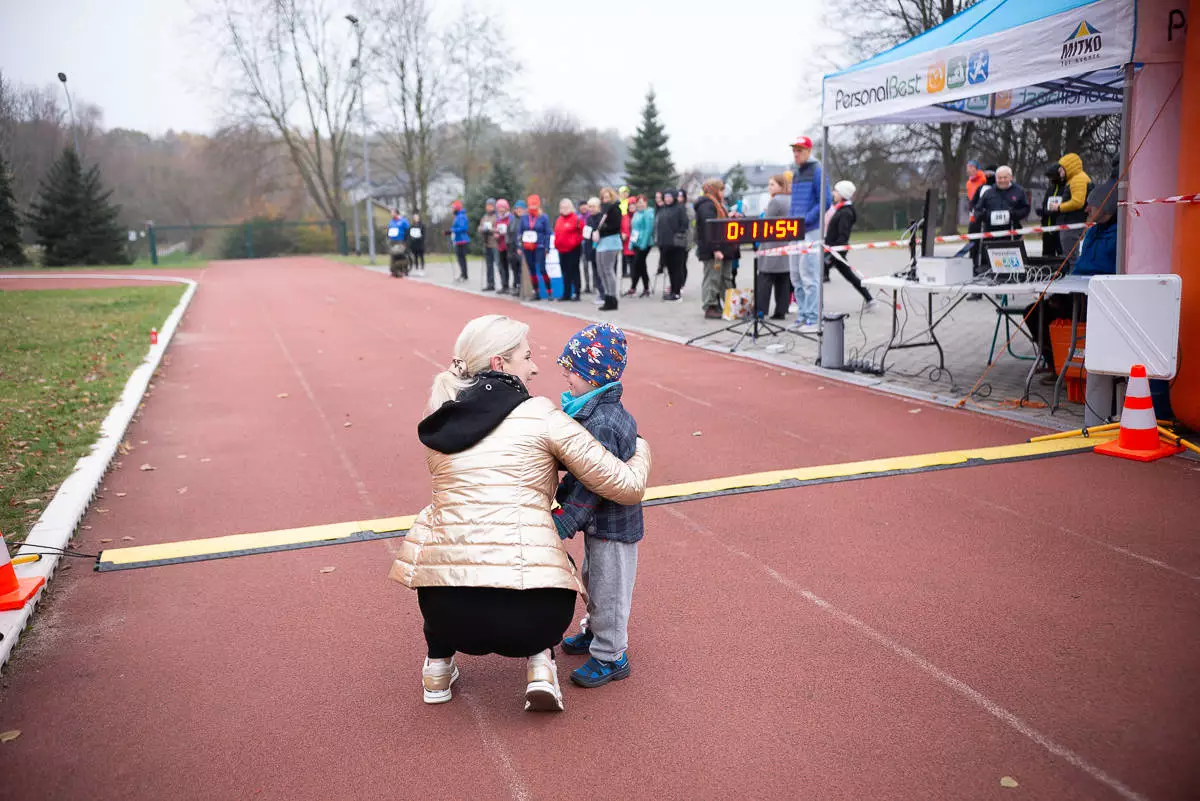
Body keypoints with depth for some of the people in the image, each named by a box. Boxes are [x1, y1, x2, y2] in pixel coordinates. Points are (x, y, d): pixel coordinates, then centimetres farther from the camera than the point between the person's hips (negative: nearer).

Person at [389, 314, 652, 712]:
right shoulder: (541, 415, 1)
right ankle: (540, 663, 12)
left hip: (445, 609, 3)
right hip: (531, 611, -2)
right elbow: (627, 487, 3)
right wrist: (641, 448, 25)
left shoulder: (439, 427, 14)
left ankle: (438, 666, 31)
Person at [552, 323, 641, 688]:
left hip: (612, 527, -10)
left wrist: (561, 524, -25)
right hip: (601, 523, 10)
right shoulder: (597, 411, 2)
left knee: (608, 590, 6)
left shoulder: (602, 424, -30)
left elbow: (592, 484, -29)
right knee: (593, 582, 26)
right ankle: (595, 633, 46)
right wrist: (557, 495, 10)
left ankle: (611, 657, 22)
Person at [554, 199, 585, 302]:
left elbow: (582, 231, -11)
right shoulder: (559, 220, 14)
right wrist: (556, 244, 12)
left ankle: (576, 293, -1)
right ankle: (566, 294, 17)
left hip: (573, 250, -7)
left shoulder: (576, 219, -8)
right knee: (565, 272, 11)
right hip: (562, 250, 7)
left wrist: (576, 242, -14)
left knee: (574, 271, -4)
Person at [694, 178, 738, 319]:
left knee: (726, 279, 13)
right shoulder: (706, 205, -13)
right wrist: (715, 249, -26)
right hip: (712, 251, -11)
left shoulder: (717, 204, 21)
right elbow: (709, 228, -22)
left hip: (722, 249, 11)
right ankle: (710, 308, -3)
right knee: (713, 279, -7)